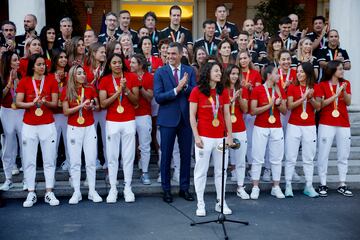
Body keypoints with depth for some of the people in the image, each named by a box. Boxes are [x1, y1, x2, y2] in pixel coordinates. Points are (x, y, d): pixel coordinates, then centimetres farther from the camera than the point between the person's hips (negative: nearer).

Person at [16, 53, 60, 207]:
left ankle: (49, 193, 10)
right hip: (29, 126, 0)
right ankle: (31, 194, 10)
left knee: (49, 160, 2)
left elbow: (55, 104, 1)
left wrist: (46, 102, -19)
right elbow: (18, 103, -2)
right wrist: (32, 103, -18)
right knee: (29, 160, 2)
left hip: (48, 125, 0)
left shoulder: (51, 81, 3)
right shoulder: (24, 82, 3)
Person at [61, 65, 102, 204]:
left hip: (89, 128, 1)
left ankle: (92, 191, 11)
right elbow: (66, 112, -5)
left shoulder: (90, 89, 3)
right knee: (75, 162, 2)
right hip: (73, 129, -1)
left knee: (91, 161, 2)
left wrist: (92, 106, -11)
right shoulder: (66, 91, -1)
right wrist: (81, 105, -15)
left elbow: (98, 106, 10)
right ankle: (76, 192, 10)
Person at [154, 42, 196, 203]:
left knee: (186, 155, 9)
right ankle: (166, 189, 17)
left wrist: (185, 86, -19)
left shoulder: (189, 71, 6)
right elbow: (158, 97, -11)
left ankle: (184, 188, 22)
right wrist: (176, 90, -20)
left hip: (186, 118, 2)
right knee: (166, 155, 5)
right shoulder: (160, 72, -1)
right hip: (168, 119, -2)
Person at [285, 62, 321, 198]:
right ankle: (288, 186, 9)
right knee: (290, 157, 1)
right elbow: (289, 106, -8)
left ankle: (308, 186, 15)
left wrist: (311, 97, -14)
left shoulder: (315, 88, 5)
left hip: (310, 127, 1)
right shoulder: (292, 87, 1)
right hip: (294, 126, -1)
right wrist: (303, 97, -18)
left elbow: (318, 107, 2)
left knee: (309, 158, 7)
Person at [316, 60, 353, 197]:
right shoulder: (322, 85, -1)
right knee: (323, 155, -2)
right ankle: (323, 185, 6)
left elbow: (348, 102, 2)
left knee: (343, 155, 6)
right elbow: (321, 104, -9)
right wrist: (336, 95, -16)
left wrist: (344, 91, -14)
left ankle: (342, 185, 14)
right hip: (326, 124, -4)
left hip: (343, 124, 4)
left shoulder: (345, 83, 9)